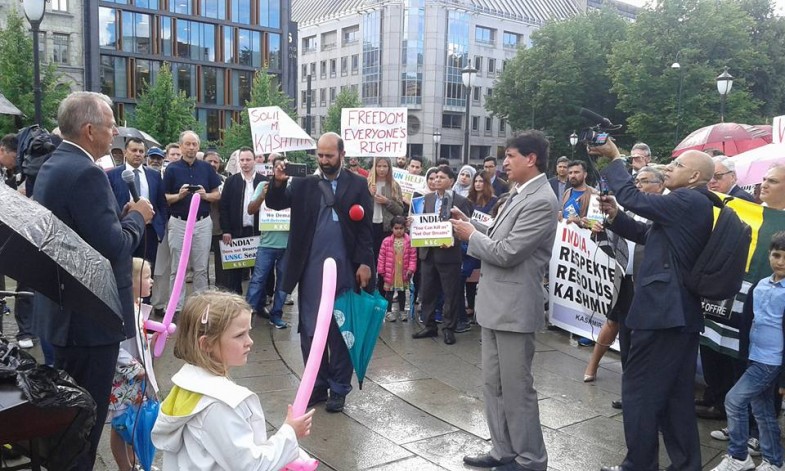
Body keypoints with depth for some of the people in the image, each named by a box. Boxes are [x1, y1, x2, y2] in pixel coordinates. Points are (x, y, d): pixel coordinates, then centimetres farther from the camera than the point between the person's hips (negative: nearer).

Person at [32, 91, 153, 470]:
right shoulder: (86, 172, -22)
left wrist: (121, 216, 8)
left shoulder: (52, 165, 10)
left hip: (60, 309, 10)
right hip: (90, 314, -10)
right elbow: (114, 247, -25)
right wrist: (137, 217, -8)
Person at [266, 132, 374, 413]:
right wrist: (279, 183, -17)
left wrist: (365, 263, -8)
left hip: (344, 269, -2)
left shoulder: (357, 184, 1)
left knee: (341, 329, 7)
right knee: (310, 329, 9)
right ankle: (317, 385, 23)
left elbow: (365, 227, -2)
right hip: (311, 270, 3)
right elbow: (275, 203, 2)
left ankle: (339, 389, 19)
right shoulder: (304, 185, 7)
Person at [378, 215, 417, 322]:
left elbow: (413, 257, -4)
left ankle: (402, 311, 24)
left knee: (402, 292, 14)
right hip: (390, 273, -1)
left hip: (404, 273, 1)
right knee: (389, 292, 7)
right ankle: (389, 311, 16)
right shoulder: (387, 241, -6)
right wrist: (381, 270, -4)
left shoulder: (409, 241, -6)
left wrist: (411, 269, -12)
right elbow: (382, 257, -3)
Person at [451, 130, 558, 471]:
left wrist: (471, 235, -8)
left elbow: (506, 252, -22)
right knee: (493, 384, 17)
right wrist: (471, 225, 5)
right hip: (495, 303, 10)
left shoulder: (541, 201, -19)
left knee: (516, 388, 3)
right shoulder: (519, 194, 12)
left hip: (514, 308, -10)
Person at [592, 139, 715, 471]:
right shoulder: (692, 205, 16)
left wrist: (614, 159, -6)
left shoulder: (690, 201, -15)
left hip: (663, 312, -10)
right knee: (676, 395, 17)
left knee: (639, 390, 0)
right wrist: (613, 215, 5)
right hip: (680, 313, 10)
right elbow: (647, 235, 18)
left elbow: (633, 197, -19)